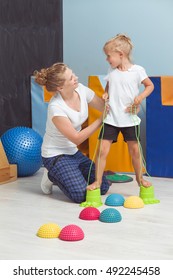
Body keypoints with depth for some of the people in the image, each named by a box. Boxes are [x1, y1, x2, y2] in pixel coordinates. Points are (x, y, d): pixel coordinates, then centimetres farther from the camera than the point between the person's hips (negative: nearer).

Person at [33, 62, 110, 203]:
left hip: (73, 153, 7)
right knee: (81, 195, -20)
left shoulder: (81, 90, -9)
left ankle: (59, 176, 17)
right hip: (55, 155, -7)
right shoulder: (56, 107, -27)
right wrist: (101, 120, -23)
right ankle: (52, 176, 7)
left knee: (103, 187, 0)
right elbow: (77, 138, -23)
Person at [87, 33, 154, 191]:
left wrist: (141, 96, -13)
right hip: (111, 118, 2)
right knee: (102, 150, -5)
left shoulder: (137, 70, -6)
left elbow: (150, 85, 4)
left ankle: (140, 178, 28)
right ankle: (97, 181, 5)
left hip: (130, 118, -2)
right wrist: (105, 93, -1)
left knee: (135, 150, 8)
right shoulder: (111, 71, 5)